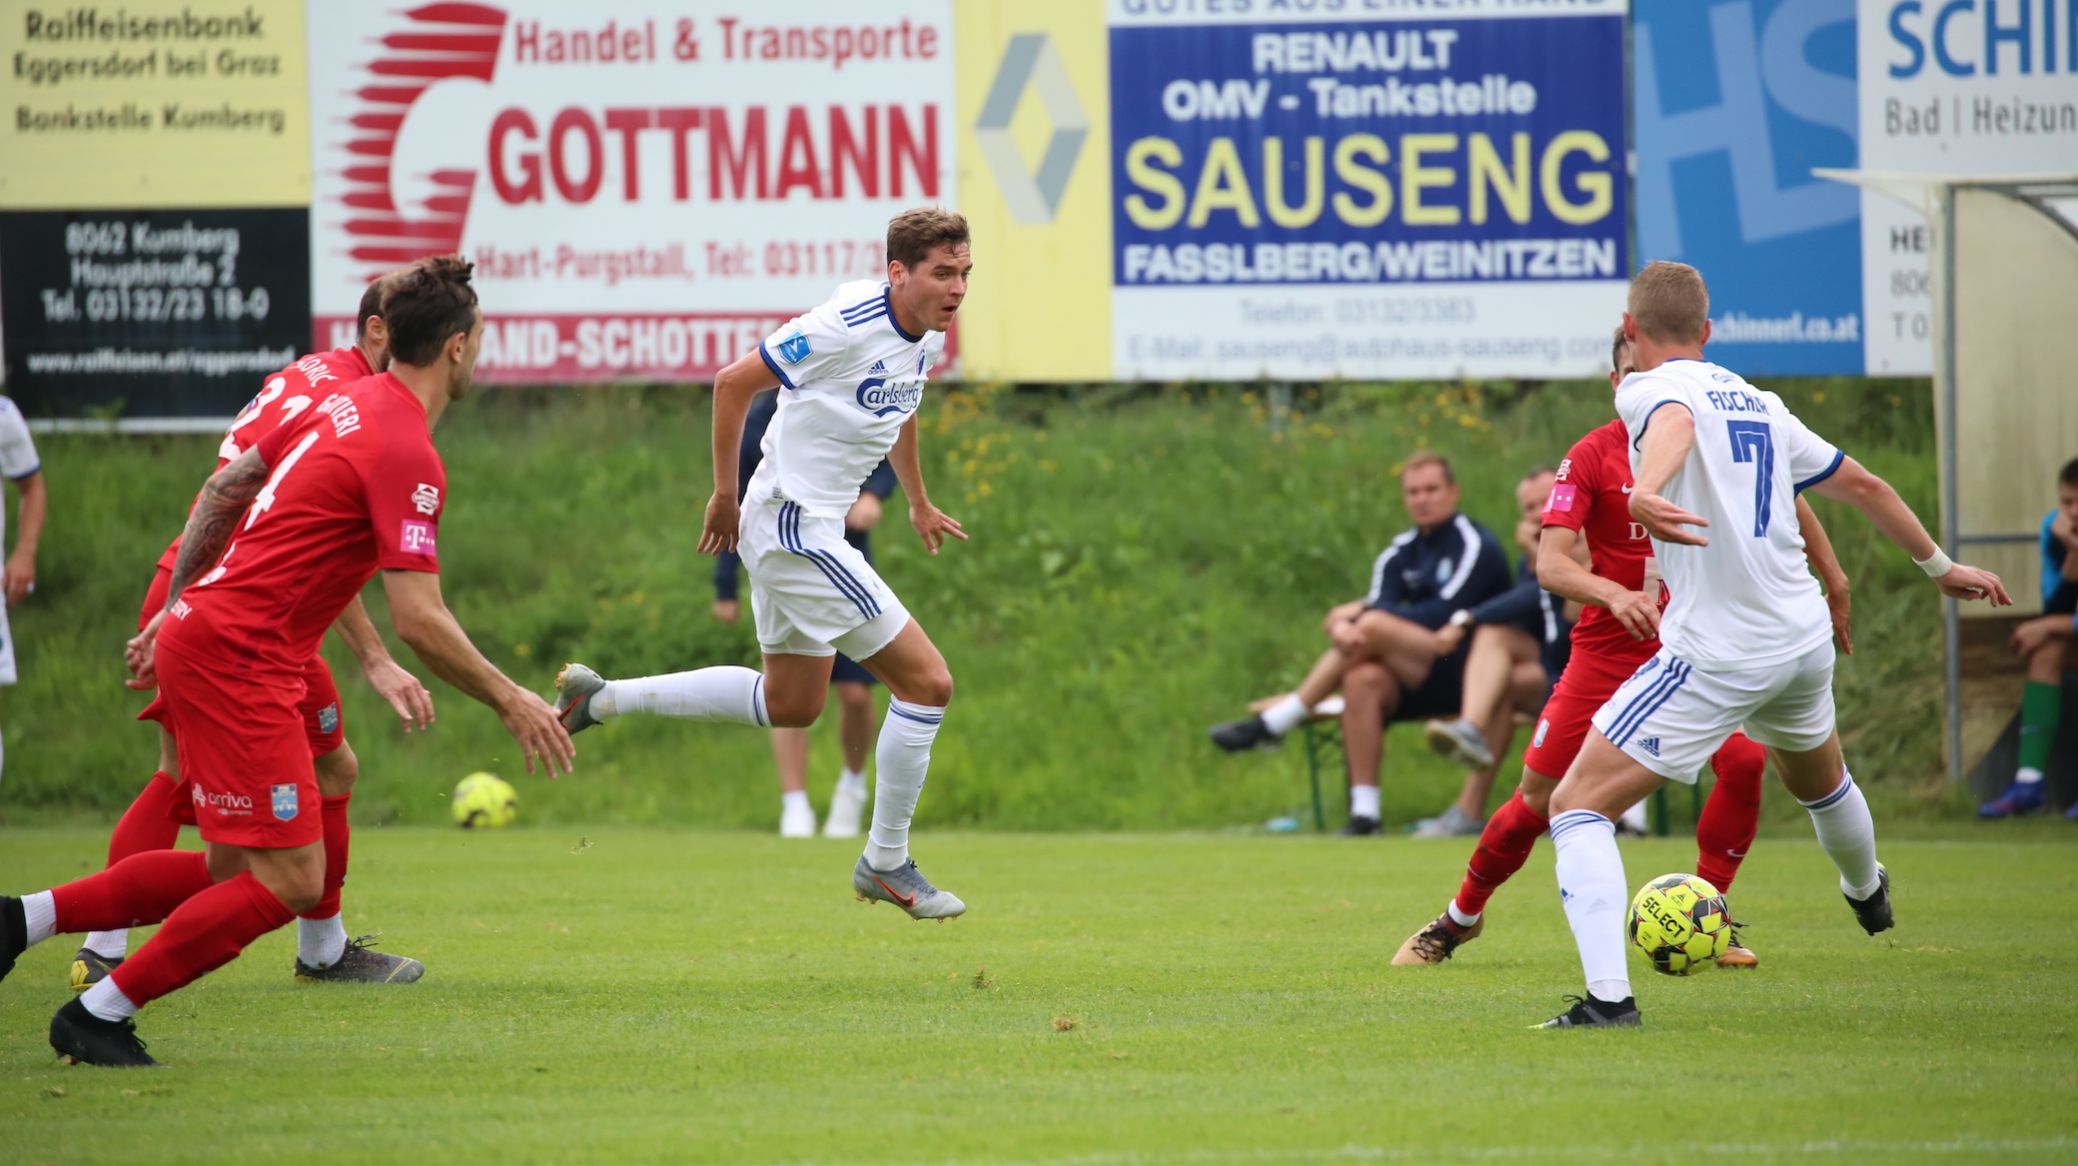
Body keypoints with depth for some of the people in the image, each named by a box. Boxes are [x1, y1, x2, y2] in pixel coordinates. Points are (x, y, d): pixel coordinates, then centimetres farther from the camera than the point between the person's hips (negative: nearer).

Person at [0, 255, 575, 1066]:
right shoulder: (407, 456, -16)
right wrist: (511, 703, -11)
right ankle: (100, 1014, -2)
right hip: (238, 659, -9)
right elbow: (418, 620, -22)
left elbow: (224, 489, 21)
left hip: (196, 630, 9)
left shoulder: (346, 405, 12)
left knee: (232, 873, 13)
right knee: (289, 883, -7)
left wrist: (176, 609, 29)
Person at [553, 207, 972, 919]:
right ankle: (887, 864, 3)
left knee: (790, 705, 21)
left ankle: (603, 698, 27)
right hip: (796, 529, -10)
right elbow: (734, 382, -16)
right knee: (927, 681, -10)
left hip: (815, 529, 10)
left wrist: (918, 503, 34)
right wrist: (725, 495, -10)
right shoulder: (847, 326, -23)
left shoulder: (928, 335, 4)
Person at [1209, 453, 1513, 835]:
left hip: (1463, 673, -6)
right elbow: (1379, 602, 0)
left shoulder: (1474, 546, -3)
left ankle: (1272, 723, -22)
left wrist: (1367, 617, -18)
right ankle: (1364, 812, -31)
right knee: (1362, 680, -28)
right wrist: (1349, 622, -25)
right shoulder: (1402, 552, 16)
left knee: (1374, 627, -27)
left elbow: (1444, 613, -15)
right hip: (1417, 683, 6)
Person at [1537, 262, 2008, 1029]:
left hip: (1717, 653, -7)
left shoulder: (1650, 387, -7)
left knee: (1577, 803, -6)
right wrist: (1939, 567, 36)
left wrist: (1644, 492, -54)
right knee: (1817, 777, 38)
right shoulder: (1760, 405, 14)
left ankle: (1607, 996, -21)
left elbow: (1676, 423, -32)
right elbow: (1861, 485, 22)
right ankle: (1869, 895, 66)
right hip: (1805, 639, 7)